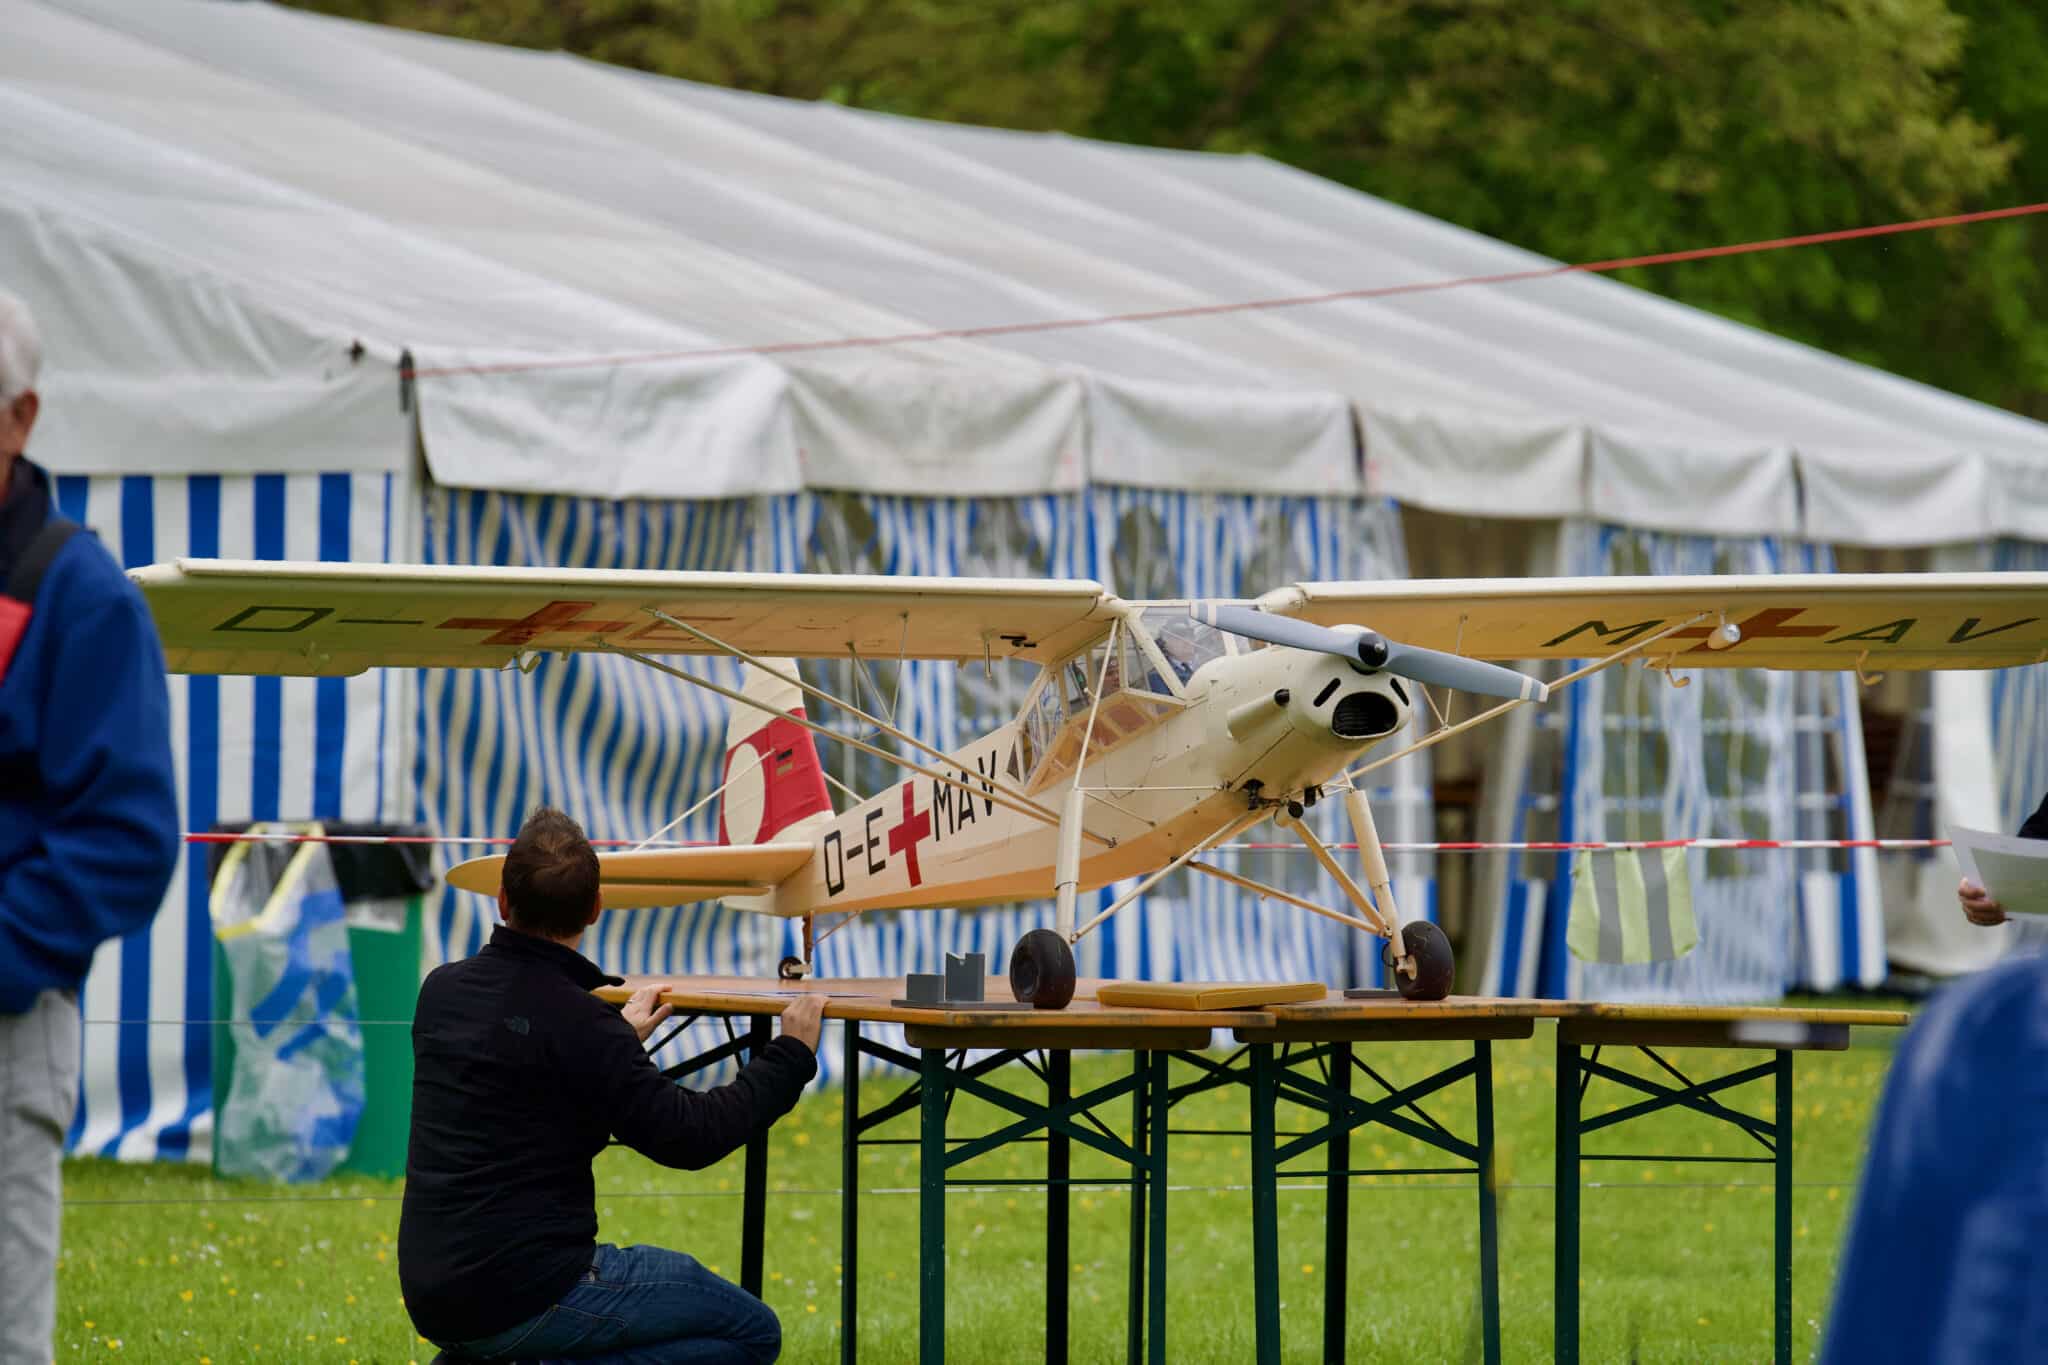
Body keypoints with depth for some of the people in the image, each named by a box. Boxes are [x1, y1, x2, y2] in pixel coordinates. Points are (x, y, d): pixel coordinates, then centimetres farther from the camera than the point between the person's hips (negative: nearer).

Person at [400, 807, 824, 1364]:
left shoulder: (442, 989, 5)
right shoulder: (578, 1024, -18)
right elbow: (691, 1136, -15)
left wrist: (621, 1040, 35)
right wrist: (792, 1055, -4)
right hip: (520, 1298, -8)